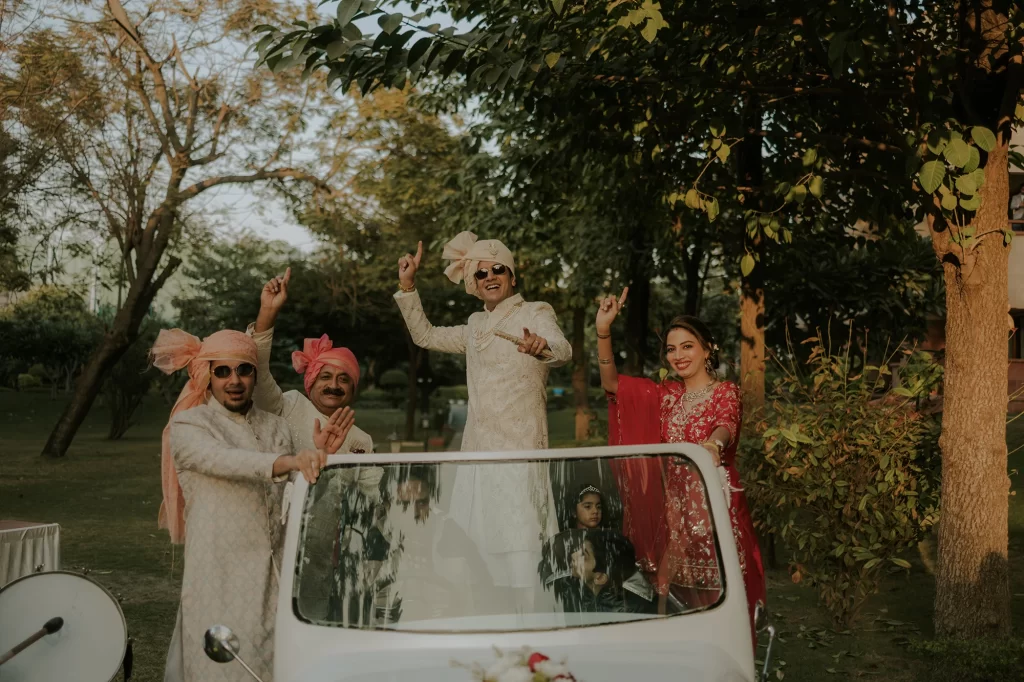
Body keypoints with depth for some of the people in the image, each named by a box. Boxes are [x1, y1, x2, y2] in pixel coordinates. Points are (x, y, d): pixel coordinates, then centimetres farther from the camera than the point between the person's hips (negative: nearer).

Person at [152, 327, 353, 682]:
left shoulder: (276, 428, 14)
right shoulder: (187, 426, 0)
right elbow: (225, 460, -21)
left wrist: (319, 457, -9)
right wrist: (289, 461, -38)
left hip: (274, 575, 4)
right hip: (220, 577, -4)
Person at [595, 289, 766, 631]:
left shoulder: (726, 392, -2)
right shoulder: (667, 395, 13)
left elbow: (727, 424, -24)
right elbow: (612, 383, 8)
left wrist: (713, 443, -48)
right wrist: (603, 330, -3)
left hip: (717, 504, -5)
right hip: (677, 507, 5)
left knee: (719, 592, -7)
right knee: (686, 594, 6)